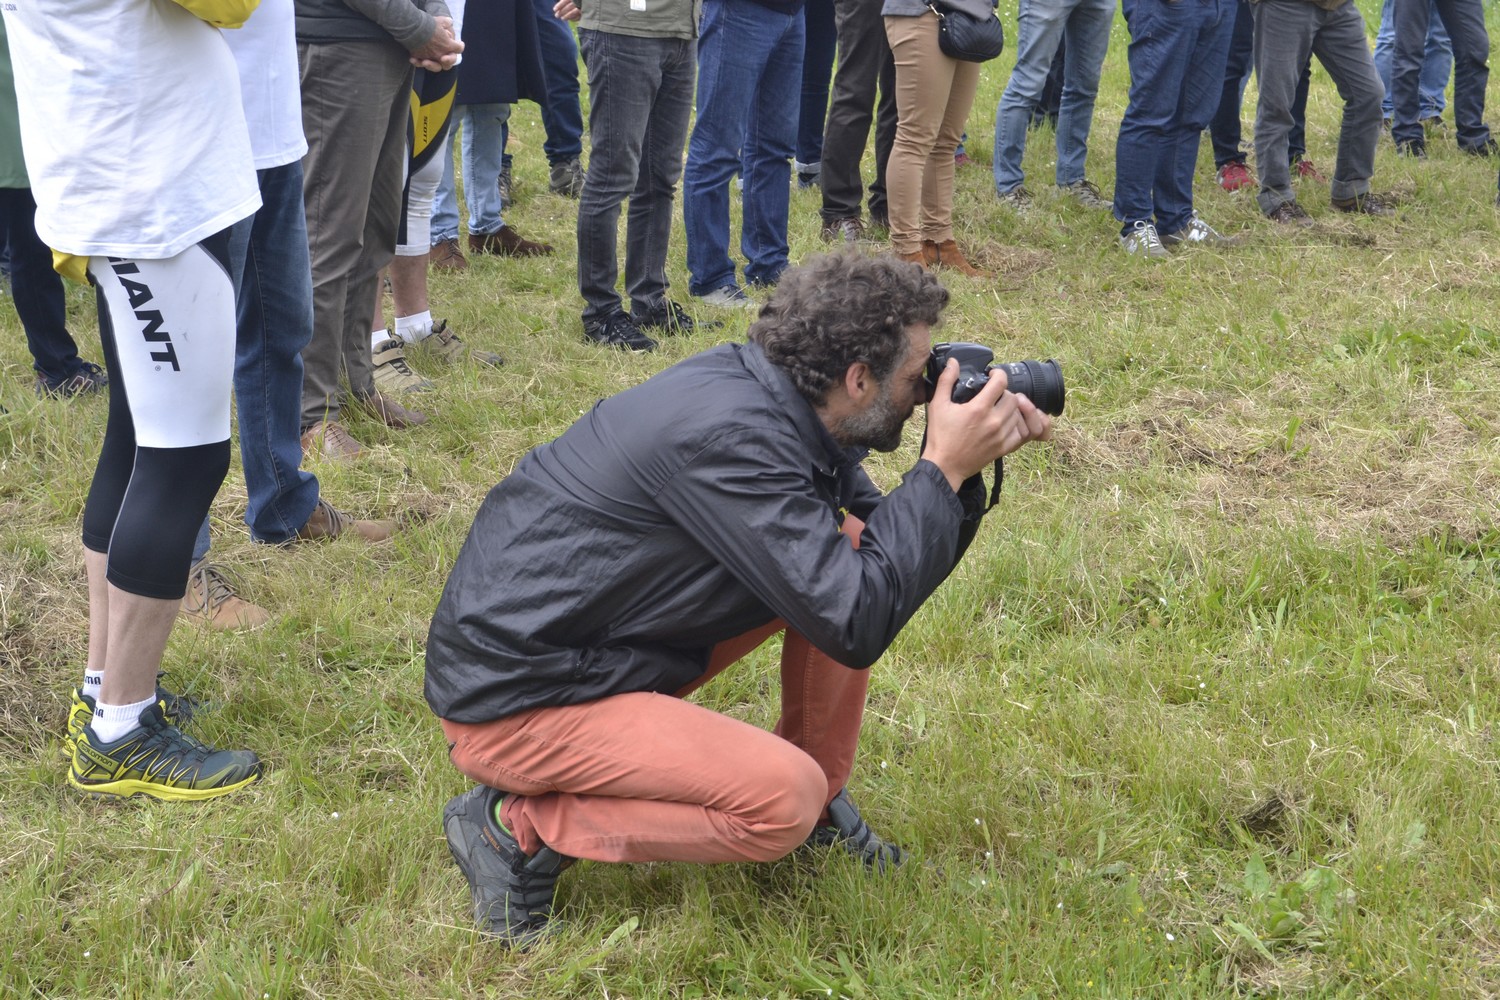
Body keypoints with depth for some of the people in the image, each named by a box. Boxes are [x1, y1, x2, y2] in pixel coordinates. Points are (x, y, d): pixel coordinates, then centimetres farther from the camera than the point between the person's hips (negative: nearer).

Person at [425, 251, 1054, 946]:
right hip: (512, 700, -9)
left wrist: (968, 468, -7)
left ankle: (823, 809, 14)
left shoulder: (768, 394, -2)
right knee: (784, 797, -24)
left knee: (855, 547, 2)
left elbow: (891, 556, 9)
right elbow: (856, 624, -29)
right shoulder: (728, 434, -29)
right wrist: (943, 470, -23)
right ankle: (519, 828, -7)